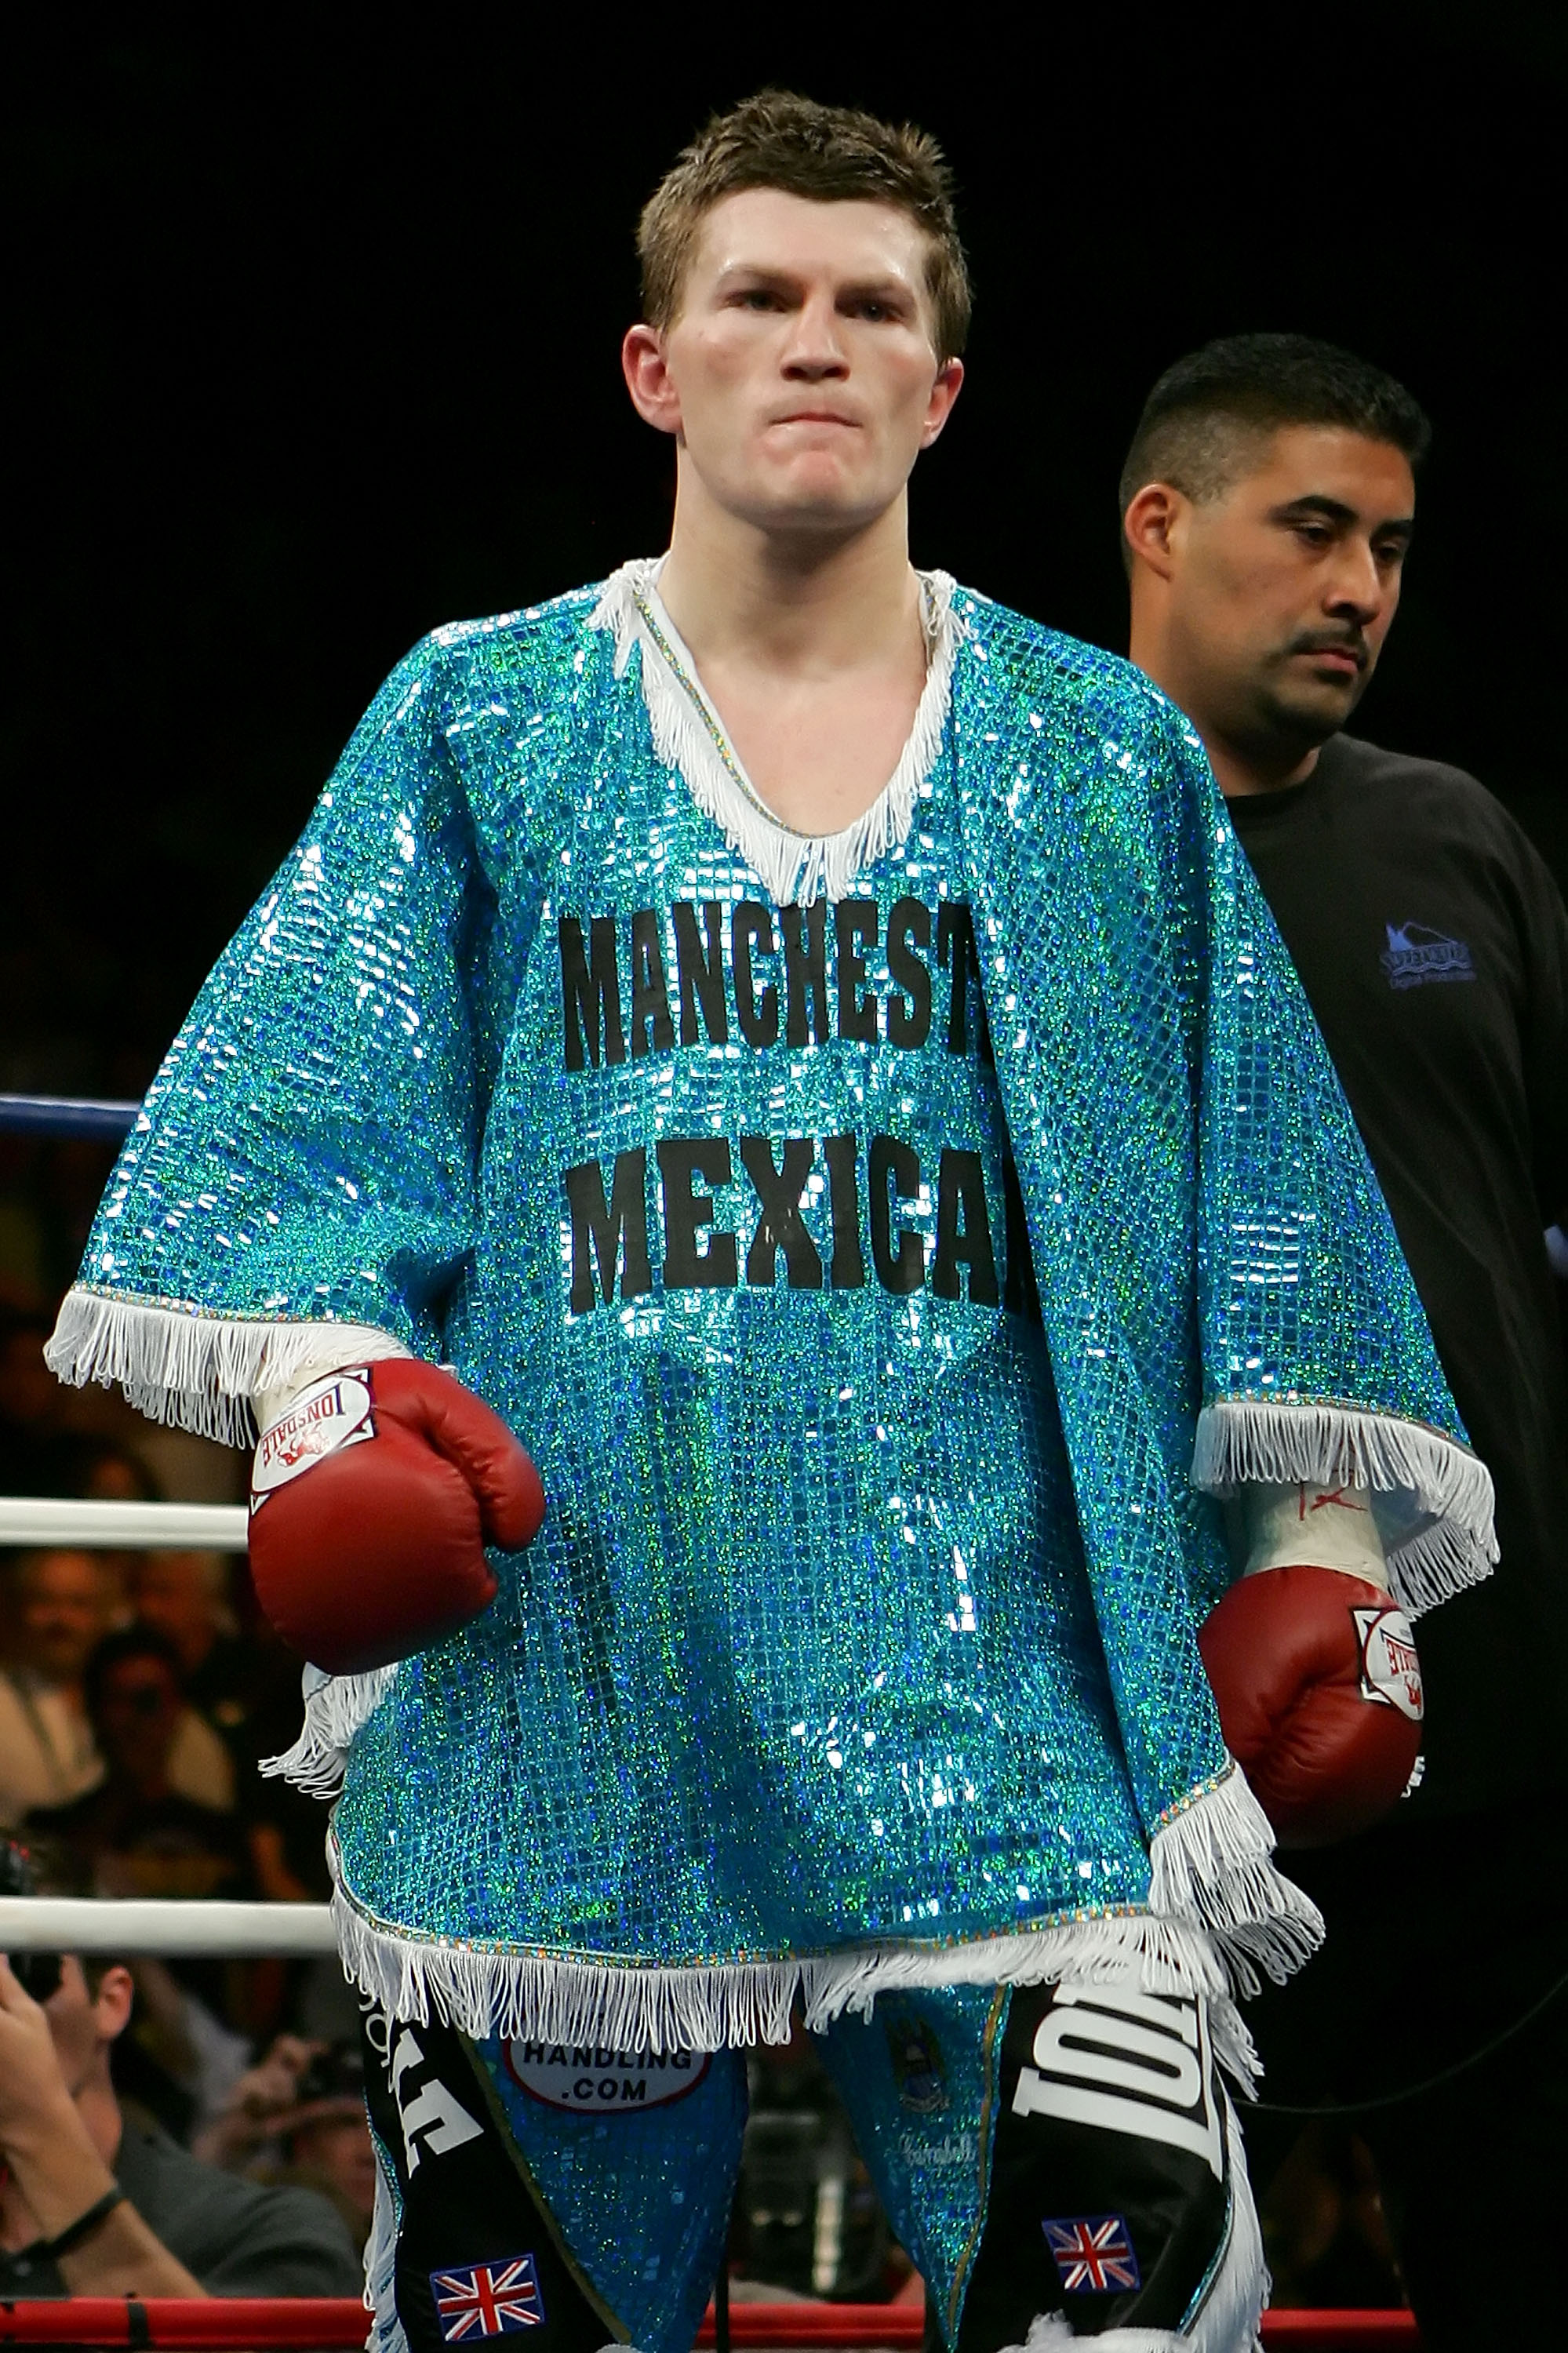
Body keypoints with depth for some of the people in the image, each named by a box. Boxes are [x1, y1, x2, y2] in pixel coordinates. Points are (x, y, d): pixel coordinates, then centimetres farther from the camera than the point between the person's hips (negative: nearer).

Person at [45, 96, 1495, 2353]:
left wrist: (1318, 1555, 9)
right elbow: (322, 1106, 5)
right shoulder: (479, 722, 12)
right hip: (569, 1639, 0)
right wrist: (325, 1384, -12)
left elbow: (1248, 1174, 15)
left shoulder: (1106, 758, 14)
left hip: (1005, 1652, 0)